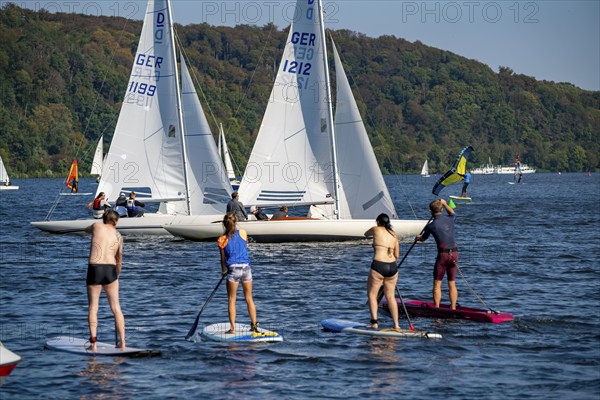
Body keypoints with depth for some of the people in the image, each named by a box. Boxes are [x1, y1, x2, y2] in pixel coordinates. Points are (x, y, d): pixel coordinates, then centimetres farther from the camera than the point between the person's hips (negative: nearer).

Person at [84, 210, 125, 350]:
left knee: (93, 307, 5)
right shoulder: (118, 236, 13)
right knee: (116, 308, 8)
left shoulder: (97, 226, 6)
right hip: (110, 270, 2)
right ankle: (122, 342, 8)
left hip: (94, 268, -2)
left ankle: (93, 342, -3)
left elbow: (86, 229, 31)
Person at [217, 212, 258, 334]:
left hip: (233, 269, -2)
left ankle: (232, 328, 4)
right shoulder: (243, 233, 0)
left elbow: (223, 259, 4)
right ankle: (254, 325, 14)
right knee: (249, 299, 13)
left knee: (231, 300, 7)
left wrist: (223, 270, 21)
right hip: (246, 268, 2)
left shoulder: (222, 240, -4)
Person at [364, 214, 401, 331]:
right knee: (390, 296, 15)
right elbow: (397, 255, 14)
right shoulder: (394, 235, 13)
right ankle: (396, 324, 13)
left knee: (372, 294, 7)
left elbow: (366, 234, 25)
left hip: (378, 265, -5)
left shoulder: (376, 229, 2)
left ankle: (374, 322, -2)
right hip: (392, 267, 5)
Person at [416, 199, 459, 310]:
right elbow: (453, 213, 33)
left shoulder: (431, 226, -6)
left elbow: (423, 239, 16)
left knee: (437, 284, 5)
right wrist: (445, 204, 42)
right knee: (452, 283, 11)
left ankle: (436, 309, 2)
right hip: (454, 253, 5)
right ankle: (453, 308, 11)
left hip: (443, 254, -5)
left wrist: (418, 237, 38)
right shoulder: (450, 219, 4)